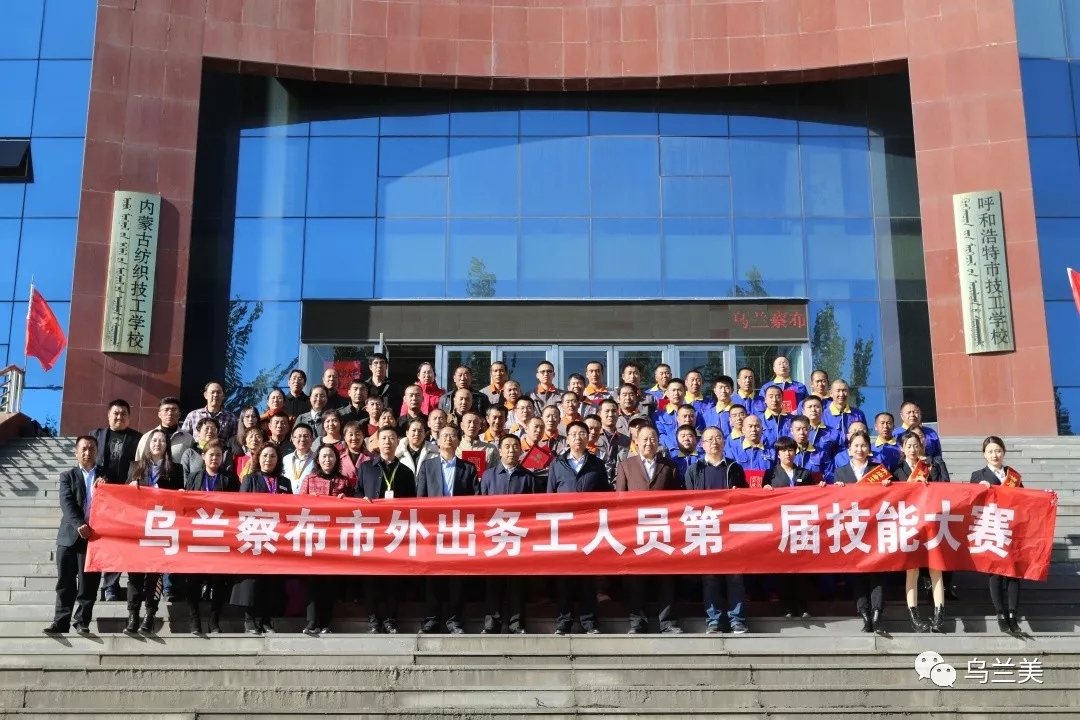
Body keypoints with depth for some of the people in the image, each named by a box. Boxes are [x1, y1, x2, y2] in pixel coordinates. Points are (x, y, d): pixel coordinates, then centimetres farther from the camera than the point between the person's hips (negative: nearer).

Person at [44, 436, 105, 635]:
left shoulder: (106, 475, 12)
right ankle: (61, 621, 3)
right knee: (65, 581, 0)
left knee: (88, 582, 0)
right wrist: (79, 525, -20)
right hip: (70, 535, 0)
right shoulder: (67, 476, 9)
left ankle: (82, 621, 7)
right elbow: (66, 503, -5)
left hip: (95, 535, 0)